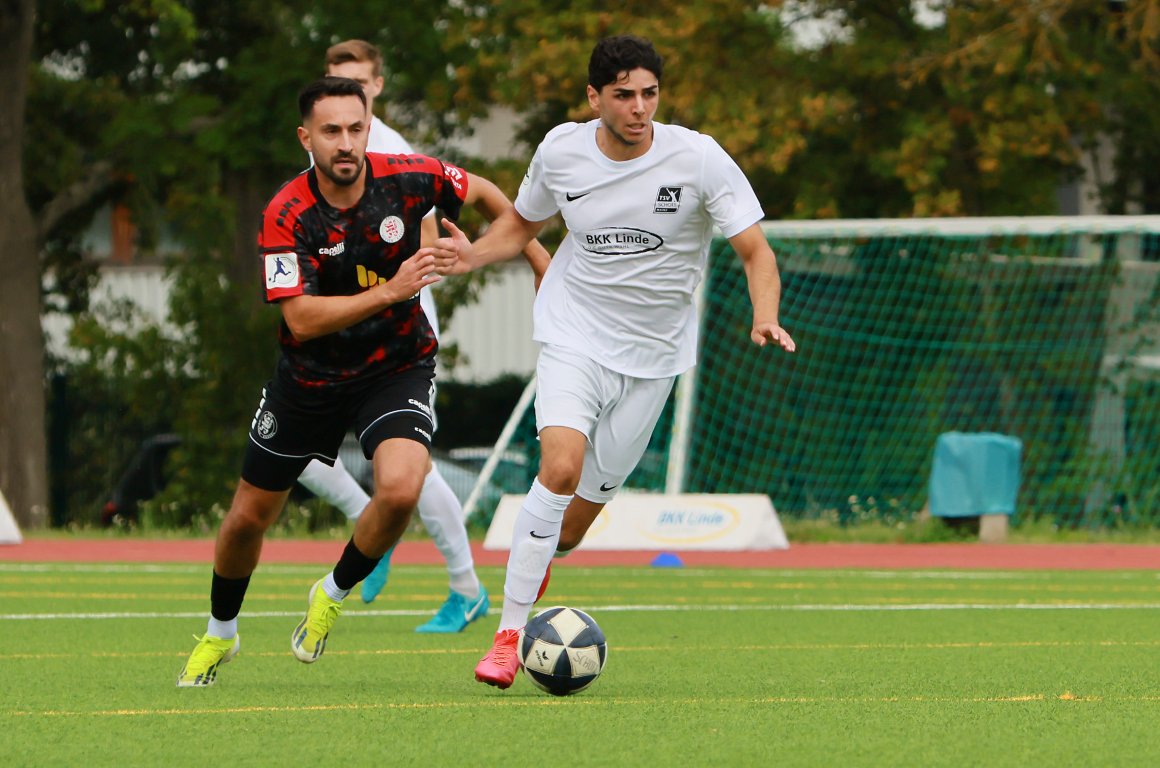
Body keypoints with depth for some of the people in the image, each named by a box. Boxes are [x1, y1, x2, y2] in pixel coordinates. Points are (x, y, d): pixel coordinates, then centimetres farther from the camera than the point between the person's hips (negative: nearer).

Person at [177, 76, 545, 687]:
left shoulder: (409, 179, -15)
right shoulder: (286, 216, -21)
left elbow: (485, 194, 6)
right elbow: (301, 318, -28)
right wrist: (390, 291, -35)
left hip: (397, 369, 0)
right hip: (310, 377, 0)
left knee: (400, 489, -28)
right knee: (247, 519, 9)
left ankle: (333, 594, 1)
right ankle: (219, 635, 39)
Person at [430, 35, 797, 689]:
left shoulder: (698, 158, -15)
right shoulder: (562, 151, -8)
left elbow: (756, 250, -12)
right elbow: (522, 224, 12)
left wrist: (766, 318, -32)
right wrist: (470, 257, -9)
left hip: (654, 352, 1)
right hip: (574, 334, -1)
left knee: (592, 497, 6)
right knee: (561, 467, -23)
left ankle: (535, 565, 42)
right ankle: (509, 635, -17)